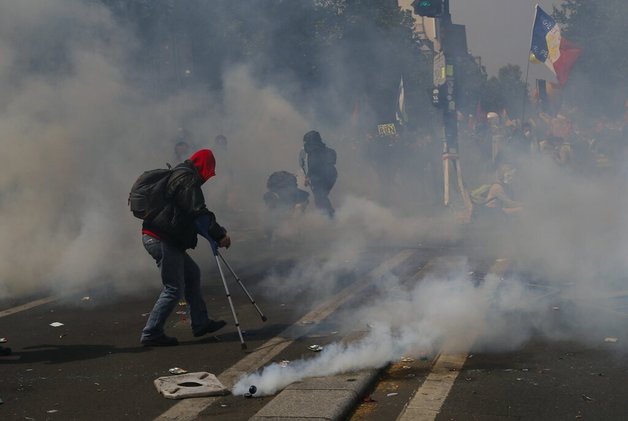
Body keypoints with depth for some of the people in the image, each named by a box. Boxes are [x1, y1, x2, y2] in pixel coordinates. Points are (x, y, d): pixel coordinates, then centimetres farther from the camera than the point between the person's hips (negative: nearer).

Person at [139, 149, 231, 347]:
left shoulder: (179, 176, 21)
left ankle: (200, 323, 24)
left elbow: (189, 216, 25)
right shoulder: (187, 180, -13)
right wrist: (219, 234, -16)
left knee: (192, 274, 18)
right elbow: (199, 213, -21)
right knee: (174, 289, -7)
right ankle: (151, 334, -3)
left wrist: (212, 234, 19)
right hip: (162, 239, -11)